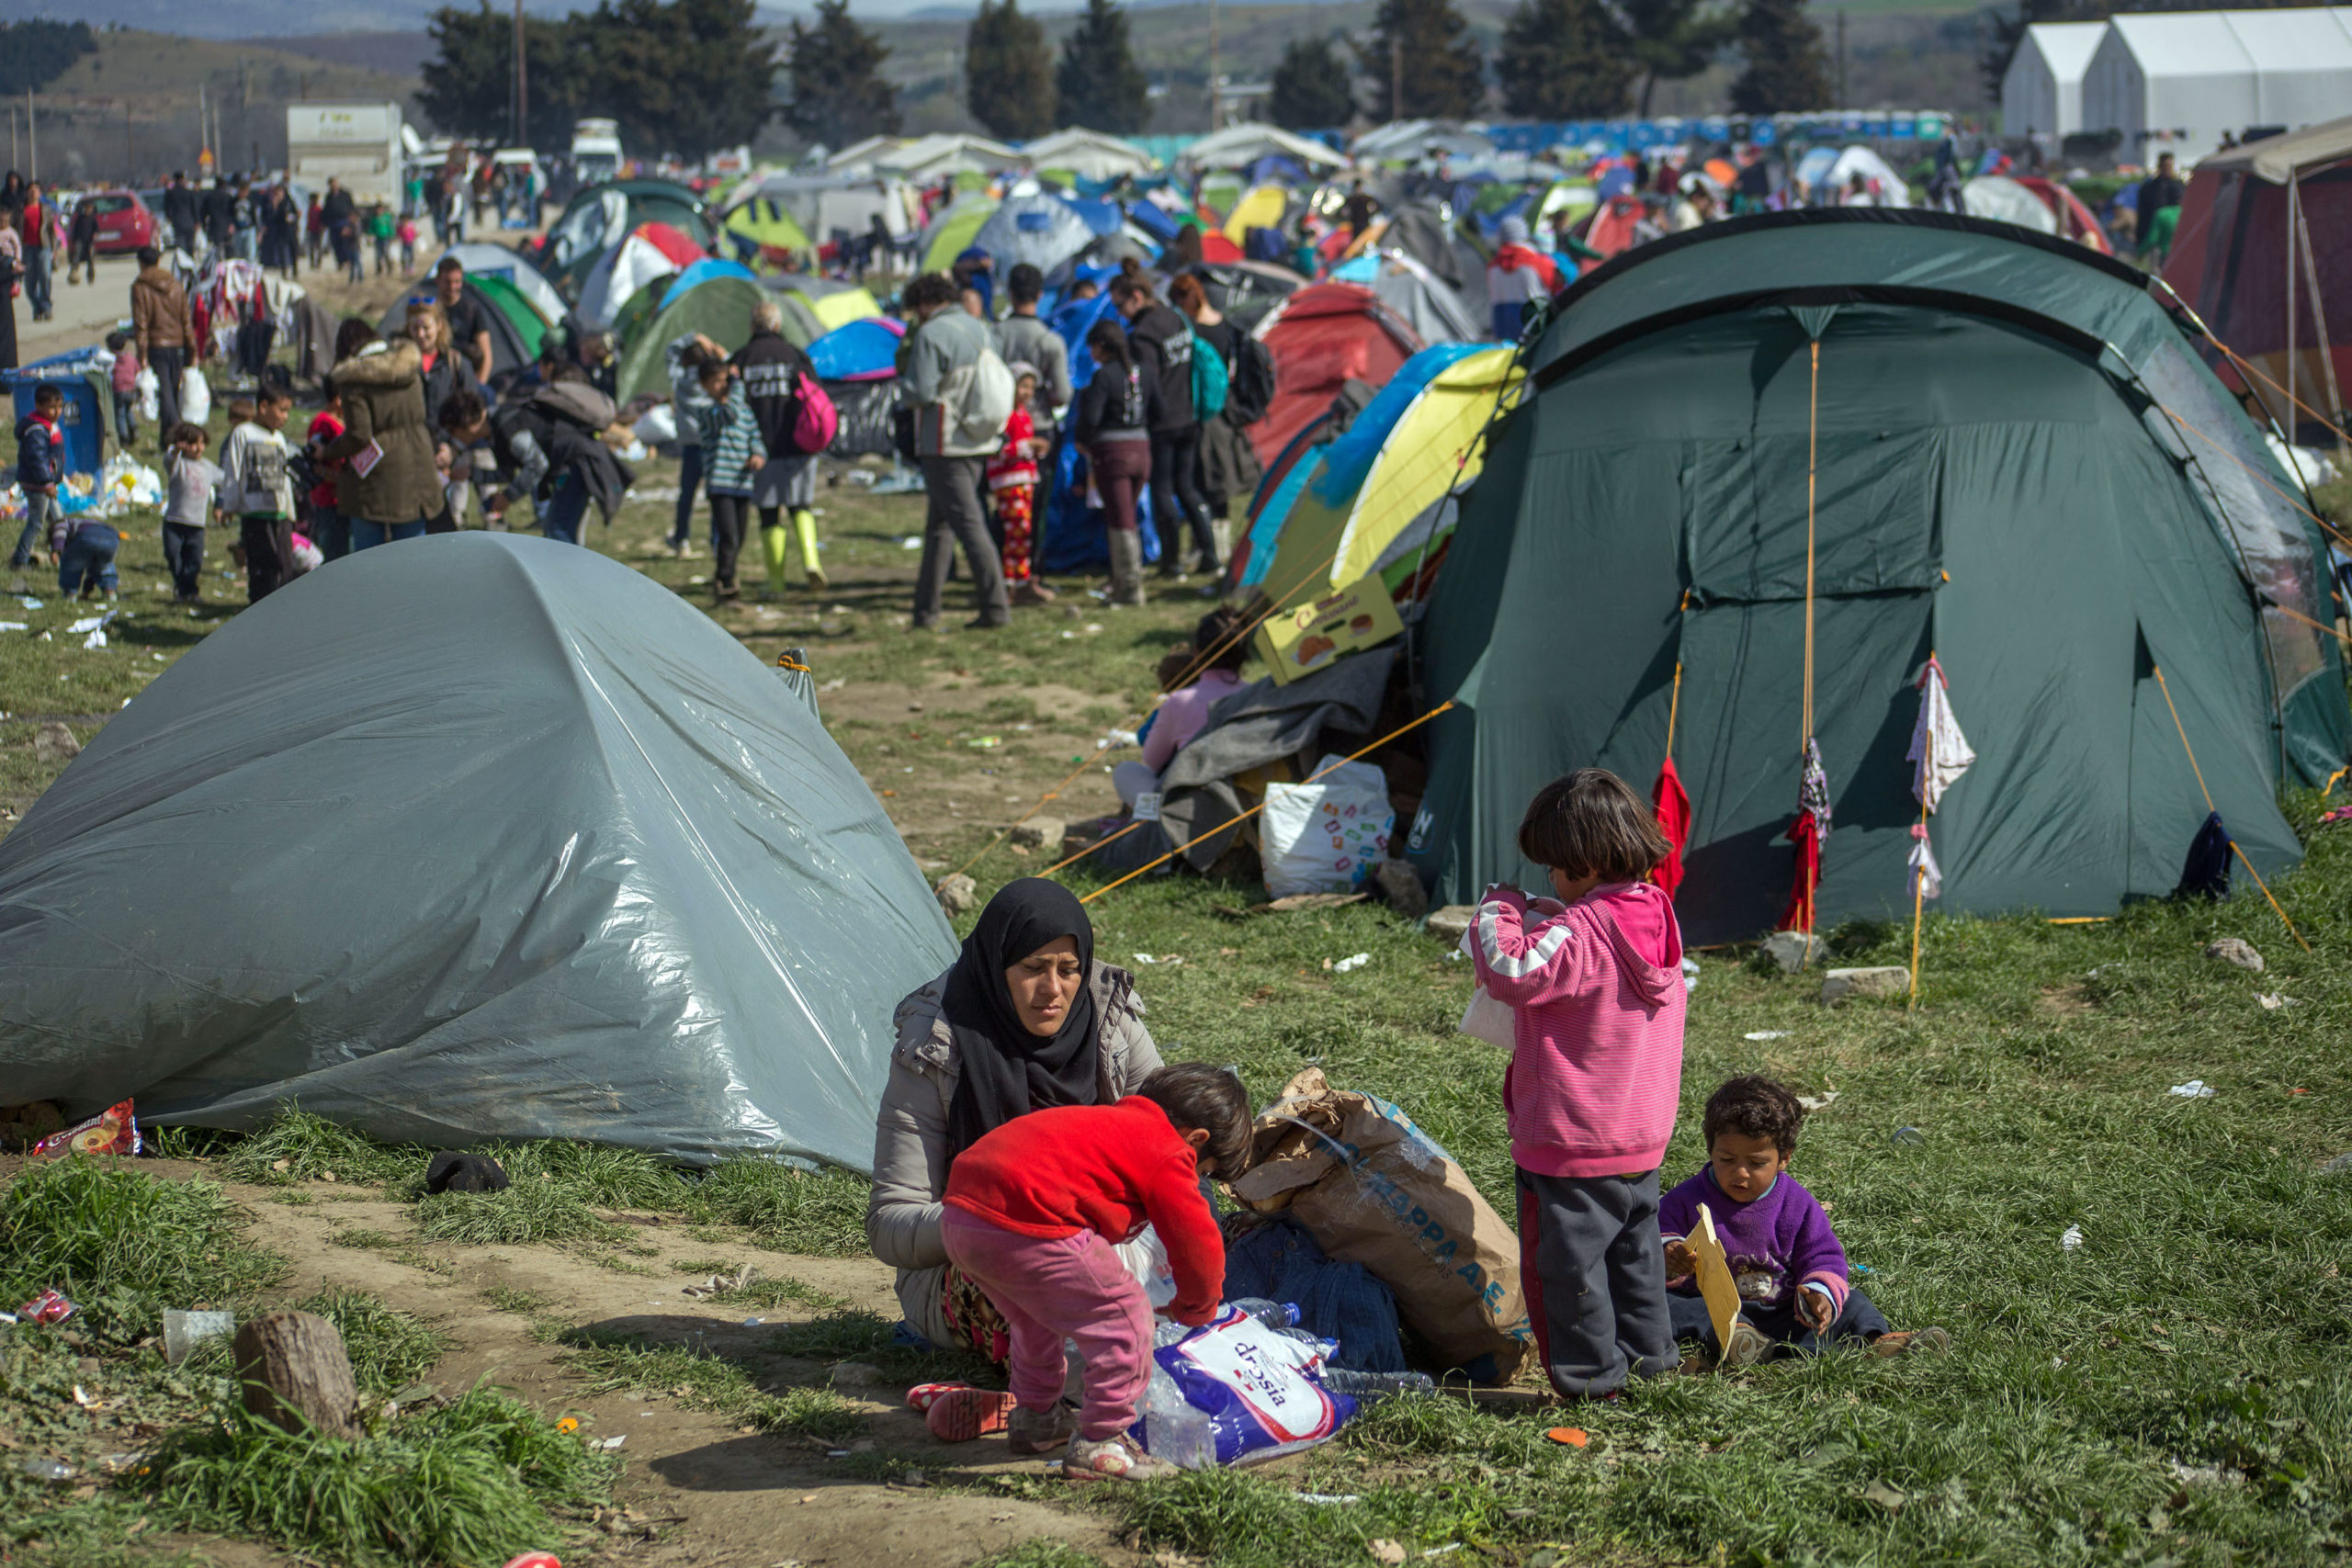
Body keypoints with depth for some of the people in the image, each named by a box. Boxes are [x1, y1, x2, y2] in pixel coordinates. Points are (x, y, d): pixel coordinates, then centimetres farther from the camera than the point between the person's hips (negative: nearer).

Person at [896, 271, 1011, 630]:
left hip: (945, 445, -8)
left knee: (969, 525, -8)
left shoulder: (931, 335, -12)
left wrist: (902, 378, 3)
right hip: (979, 442, 8)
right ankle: (926, 608, 18)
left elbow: (921, 392, -17)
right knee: (939, 526, 15)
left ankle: (995, 606, -13)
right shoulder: (980, 329, 12)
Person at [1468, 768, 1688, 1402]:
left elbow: (1511, 973, -27)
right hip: (1642, 1134, 9)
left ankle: (1591, 1370, 9)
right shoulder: (1653, 917, 3)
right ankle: (1647, 1351, 30)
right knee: (1633, 1246, 21)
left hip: (1573, 1141, -9)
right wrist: (1545, 919, 10)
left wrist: (1498, 913, -12)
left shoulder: (1581, 933, -23)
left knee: (1568, 1256, 3)